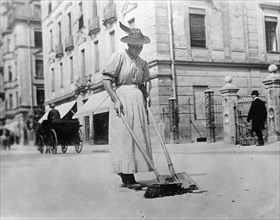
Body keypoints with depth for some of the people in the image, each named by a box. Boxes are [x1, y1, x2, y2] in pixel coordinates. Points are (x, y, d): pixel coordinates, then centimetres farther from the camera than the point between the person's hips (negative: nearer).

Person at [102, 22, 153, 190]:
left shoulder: (143, 63, 16)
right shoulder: (119, 57, -3)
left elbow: (147, 80, 24)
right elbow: (106, 80, -9)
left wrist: (148, 94, 3)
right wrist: (116, 100, -19)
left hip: (139, 100, 7)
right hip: (122, 97, -7)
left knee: (139, 136, 5)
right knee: (124, 136, -7)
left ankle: (127, 176, 13)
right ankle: (127, 178, -5)